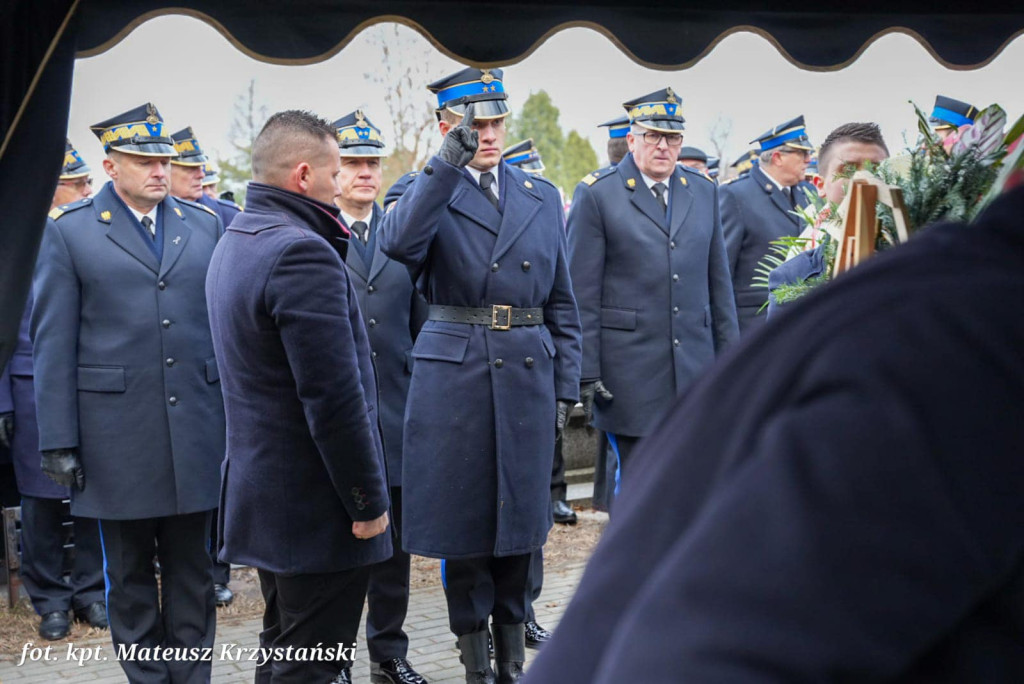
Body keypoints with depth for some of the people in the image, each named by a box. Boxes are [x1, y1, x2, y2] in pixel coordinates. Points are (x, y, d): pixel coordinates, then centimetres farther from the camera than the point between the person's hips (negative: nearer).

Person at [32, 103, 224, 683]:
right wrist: (57, 440, -6)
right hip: (116, 435, -2)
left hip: (197, 433, 2)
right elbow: (53, 344, -2)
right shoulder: (68, 231, 0)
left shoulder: (206, 225, 7)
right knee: (130, 575, 10)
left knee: (193, 570, 10)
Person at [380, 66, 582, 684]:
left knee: (520, 509, 10)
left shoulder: (542, 197, 11)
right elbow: (397, 244, -24)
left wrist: (567, 387, 8)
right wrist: (447, 164, -27)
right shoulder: (431, 193, 1)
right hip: (454, 373, -3)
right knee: (464, 511, 4)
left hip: (528, 373, 3)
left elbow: (562, 303, 13)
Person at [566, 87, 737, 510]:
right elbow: (582, 295, -4)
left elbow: (719, 282, 15)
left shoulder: (704, 192, 12)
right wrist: (586, 374, -8)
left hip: (695, 367, 4)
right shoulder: (597, 195, -2)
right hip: (630, 373, -4)